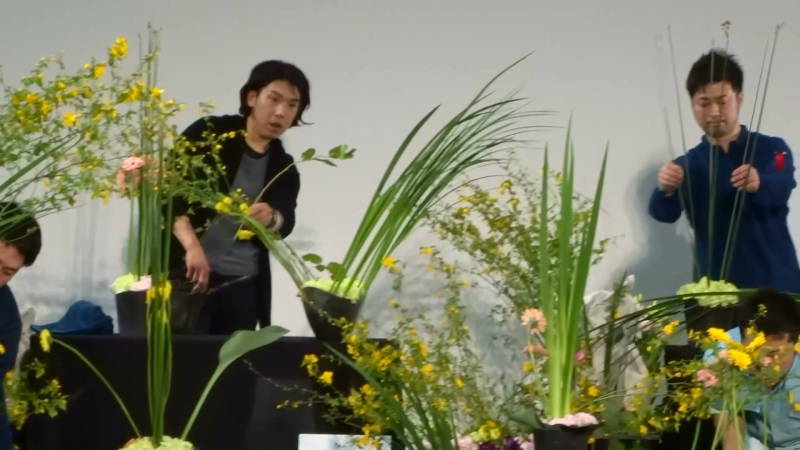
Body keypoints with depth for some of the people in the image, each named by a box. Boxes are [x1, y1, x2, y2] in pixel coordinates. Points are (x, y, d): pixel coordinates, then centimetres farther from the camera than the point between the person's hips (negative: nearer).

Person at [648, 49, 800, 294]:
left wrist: (759, 184, -40)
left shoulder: (772, 149, 4)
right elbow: (665, 213, -10)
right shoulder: (687, 165, 7)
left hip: (776, 286, -1)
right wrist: (666, 190, -34)